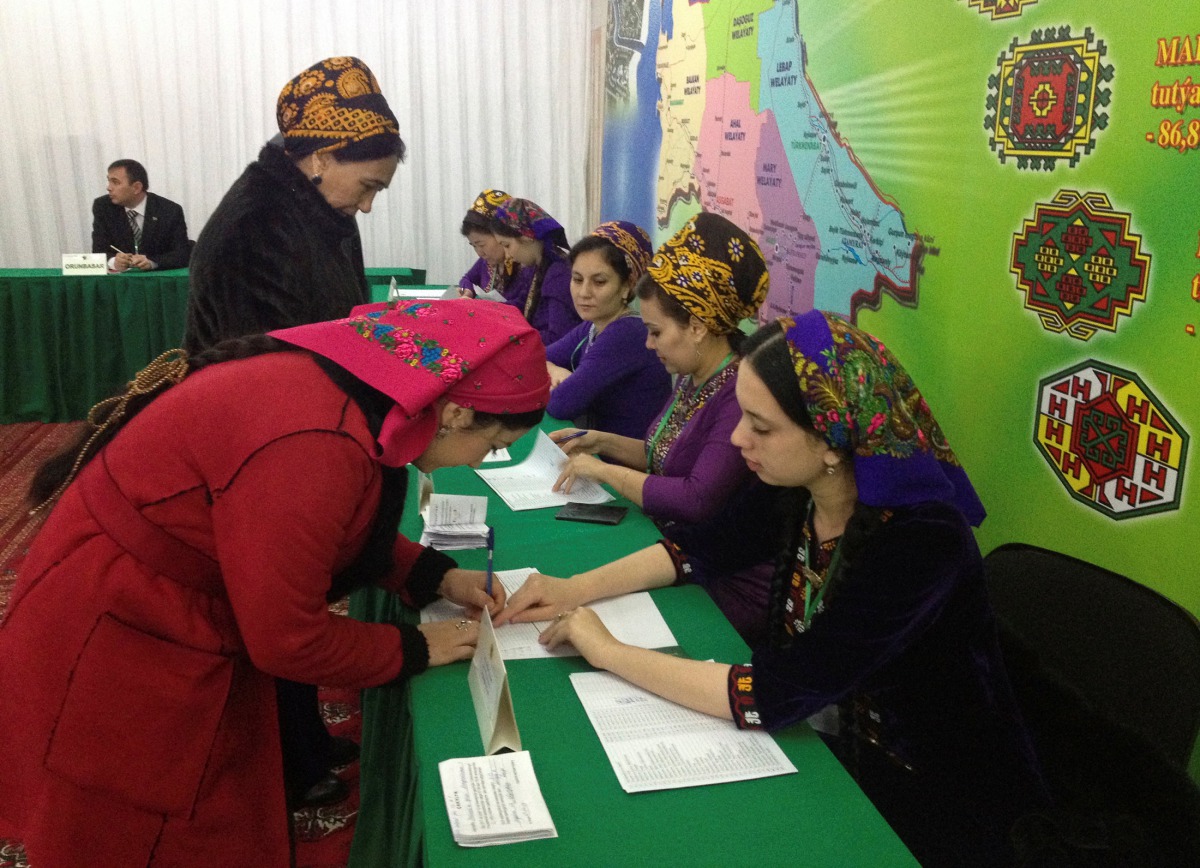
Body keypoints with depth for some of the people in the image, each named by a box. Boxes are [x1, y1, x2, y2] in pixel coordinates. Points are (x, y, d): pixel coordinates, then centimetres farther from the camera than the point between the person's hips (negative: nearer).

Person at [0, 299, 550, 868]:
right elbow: (287, 639, -24)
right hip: (114, 651, -8)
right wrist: (414, 650, -10)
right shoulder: (312, 446, -34)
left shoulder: (348, 382, -5)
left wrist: (435, 575, 2)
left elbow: (346, 526, 12)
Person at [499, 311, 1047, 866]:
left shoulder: (921, 543, -32)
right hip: (831, 741, 6)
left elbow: (766, 695, -34)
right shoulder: (801, 488, -12)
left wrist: (608, 652, -24)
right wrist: (578, 588, -5)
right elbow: (699, 545, 5)